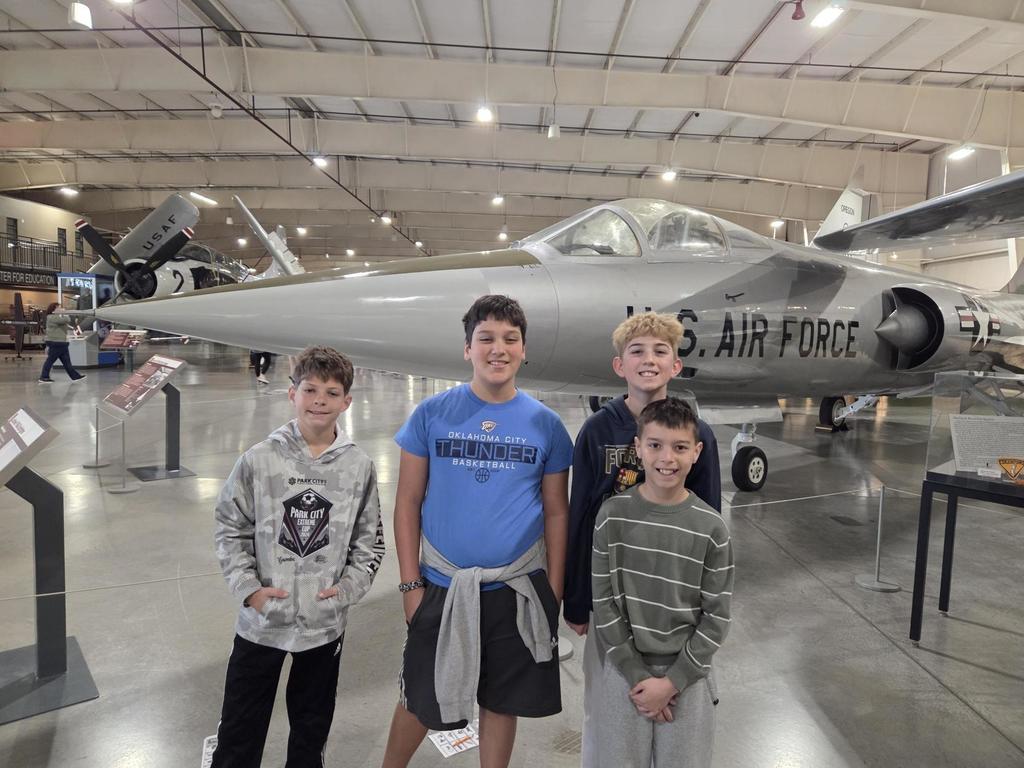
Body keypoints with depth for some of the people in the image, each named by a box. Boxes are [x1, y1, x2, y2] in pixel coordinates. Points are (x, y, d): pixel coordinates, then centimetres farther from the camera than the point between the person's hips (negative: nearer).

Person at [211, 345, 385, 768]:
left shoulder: (359, 467, -7)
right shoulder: (259, 459, -10)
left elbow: (369, 539, 2)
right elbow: (231, 527, -1)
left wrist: (348, 588, -8)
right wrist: (247, 587, -8)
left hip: (325, 622, 1)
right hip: (261, 620, -1)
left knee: (312, 725, 22)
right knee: (240, 727, 16)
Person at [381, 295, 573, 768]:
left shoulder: (546, 425, -3)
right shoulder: (431, 414, -6)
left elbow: (556, 513, 2)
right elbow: (408, 503, -2)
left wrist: (553, 591, 0)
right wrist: (410, 583, -4)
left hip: (518, 589, 1)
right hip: (441, 586, 0)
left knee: (503, 702, 16)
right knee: (421, 699, 16)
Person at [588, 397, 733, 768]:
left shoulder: (712, 528, -8)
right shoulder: (613, 514, -8)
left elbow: (716, 617, -4)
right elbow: (603, 602, -5)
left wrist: (672, 681, -8)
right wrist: (637, 676, -8)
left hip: (686, 675, 0)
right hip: (622, 670, 0)